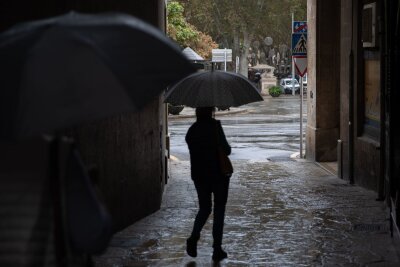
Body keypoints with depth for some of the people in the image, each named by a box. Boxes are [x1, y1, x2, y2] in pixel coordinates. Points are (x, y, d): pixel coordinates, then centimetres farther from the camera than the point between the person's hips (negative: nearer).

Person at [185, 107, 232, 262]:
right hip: (218, 173, -4)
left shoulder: (192, 130, 3)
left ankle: (193, 238, -7)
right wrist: (228, 149, 6)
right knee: (219, 210, 7)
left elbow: (194, 150, 8)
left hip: (199, 175, 4)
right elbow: (225, 149, -14)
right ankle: (217, 249, 6)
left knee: (204, 207, 17)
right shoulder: (215, 126, -13)